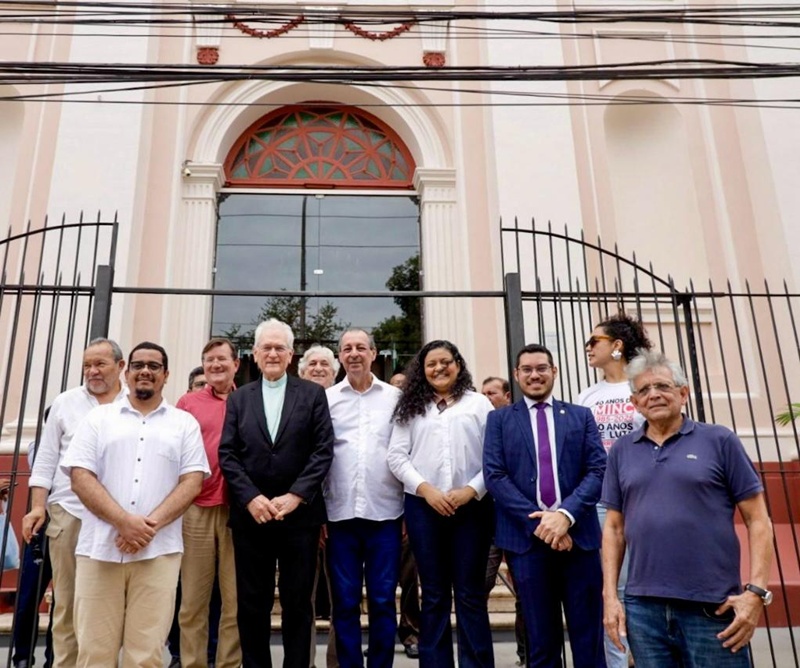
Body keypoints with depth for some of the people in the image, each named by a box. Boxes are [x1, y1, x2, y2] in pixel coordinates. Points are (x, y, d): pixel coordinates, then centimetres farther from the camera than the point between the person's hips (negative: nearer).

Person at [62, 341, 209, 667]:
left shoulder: (184, 423, 10)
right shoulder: (98, 417, 10)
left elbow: (192, 480, 2)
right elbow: (80, 477, 1)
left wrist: (150, 524, -12)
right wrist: (124, 521, -12)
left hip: (159, 552, 0)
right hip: (99, 549, 1)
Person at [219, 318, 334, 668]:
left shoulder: (313, 394, 4)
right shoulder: (238, 398, 10)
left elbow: (323, 450, -3)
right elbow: (227, 454, 3)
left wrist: (295, 496, -12)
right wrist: (251, 498, -10)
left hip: (299, 513, -1)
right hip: (250, 514, 2)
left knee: (297, 601, 8)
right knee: (252, 602, 10)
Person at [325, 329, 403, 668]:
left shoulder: (396, 397, 5)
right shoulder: (326, 398, 5)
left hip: (385, 512, 0)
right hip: (340, 513, 0)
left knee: (383, 601, 8)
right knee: (345, 602, 8)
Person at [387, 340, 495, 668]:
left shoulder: (480, 404, 7)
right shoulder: (411, 408, 11)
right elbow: (397, 456, 4)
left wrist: (471, 490, -11)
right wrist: (426, 489, -9)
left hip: (472, 505, -1)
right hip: (423, 506, 1)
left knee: (470, 594, 5)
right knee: (434, 594, 9)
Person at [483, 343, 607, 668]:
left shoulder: (581, 416, 10)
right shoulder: (499, 419, 7)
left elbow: (598, 470, 0)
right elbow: (494, 476, -3)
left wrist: (566, 514, -15)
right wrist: (537, 521, -12)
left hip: (578, 534, 1)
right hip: (526, 535, -1)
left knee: (589, 639, 8)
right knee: (542, 641, 10)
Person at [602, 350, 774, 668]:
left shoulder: (719, 440, 0)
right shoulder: (622, 450, 7)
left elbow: (757, 520, -1)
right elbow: (614, 527, 9)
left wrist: (756, 591, -9)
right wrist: (610, 596, 3)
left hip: (713, 608, -2)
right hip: (643, 607, 3)